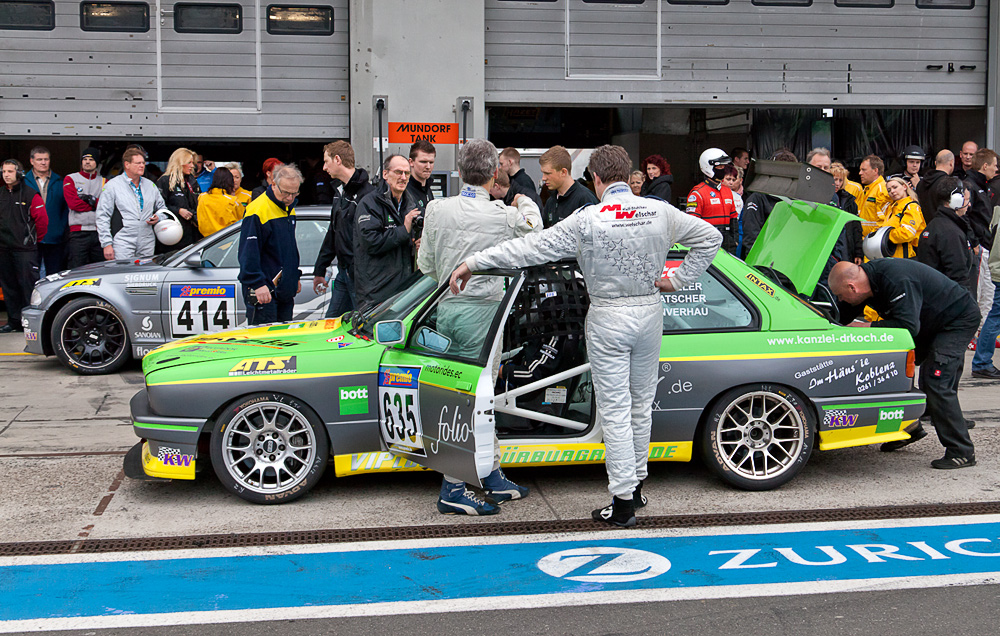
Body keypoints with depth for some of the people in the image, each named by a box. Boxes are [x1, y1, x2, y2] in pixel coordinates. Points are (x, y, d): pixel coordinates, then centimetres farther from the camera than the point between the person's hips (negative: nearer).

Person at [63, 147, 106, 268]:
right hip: (78, 233, -3)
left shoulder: (104, 181, 15)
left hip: (99, 232, 3)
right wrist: (97, 204, -1)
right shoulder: (70, 179, 8)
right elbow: (73, 203, -7)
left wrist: (92, 199, -11)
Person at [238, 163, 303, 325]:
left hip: (285, 290, 8)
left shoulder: (289, 208, 13)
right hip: (265, 290, -8)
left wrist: (294, 277, 24)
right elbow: (248, 253, -19)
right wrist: (257, 284, -25)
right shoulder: (258, 210, -15)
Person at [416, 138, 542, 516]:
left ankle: (494, 478, 26)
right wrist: (526, 202, 33)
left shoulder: (436, 209, -1)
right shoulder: (503, 216, -12)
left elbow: (425, 265, 7)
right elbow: (534, 226, 12)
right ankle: (452, 491, 1)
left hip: (446, 308, 6)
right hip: (481, 310, -6)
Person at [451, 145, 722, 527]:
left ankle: (623, 502, 4)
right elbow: (710, 238, 8)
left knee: (614, 410, 1)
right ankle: (636, 485, 28)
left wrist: (474, 262, -8)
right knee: (641, 404, 17)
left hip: (608, 318, -4)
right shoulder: (660, 212, -2)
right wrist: (678, 280, 8)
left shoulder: (588, 220, -14)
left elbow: (531, 247, -13)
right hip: (650, 311, 4)